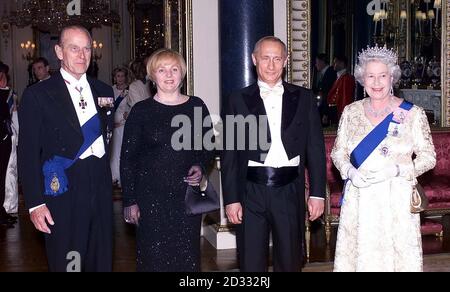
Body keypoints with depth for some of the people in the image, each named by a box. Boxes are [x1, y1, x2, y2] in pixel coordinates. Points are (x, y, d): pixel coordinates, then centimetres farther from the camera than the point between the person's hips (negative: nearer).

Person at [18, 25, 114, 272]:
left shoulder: (104, 92, 10)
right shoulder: (37, 95, -5)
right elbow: (28, 154, -7)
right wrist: (36, 203, -13)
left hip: (101, 191, 5)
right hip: (63, 194, -4)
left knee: (102, 261, 13)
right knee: (66, 263, 5)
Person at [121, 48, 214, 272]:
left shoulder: (196, 106, 5)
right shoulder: (141, 111, -1)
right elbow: (127, 158, 0)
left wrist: (201, 167, -5)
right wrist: (129, 201, -4)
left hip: (188, 193, 2)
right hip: (151, 196, -2)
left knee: (187, 256, 7)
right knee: (153, 256, 2)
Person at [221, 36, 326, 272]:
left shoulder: (303, 98, 6)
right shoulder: (238, 101, 3)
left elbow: (315, 148, 5)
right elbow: (229, 155, 1)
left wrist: (317, 193, 0)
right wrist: (231, 199, -3)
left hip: (290, 193, 1)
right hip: (251, 193, -1)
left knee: (290, 262, 12)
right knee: (251, 263, 7)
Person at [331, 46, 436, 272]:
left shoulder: (412, 114, -3)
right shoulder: (351, 112, 6)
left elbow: (428, 157, 0)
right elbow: (338, 152, 12)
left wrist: (396, 170, -15)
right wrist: (350, 171, -9)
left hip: (396, 199, -2)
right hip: (359, 199, 2)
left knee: (398, 255, 1)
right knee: (358, 254, 5)